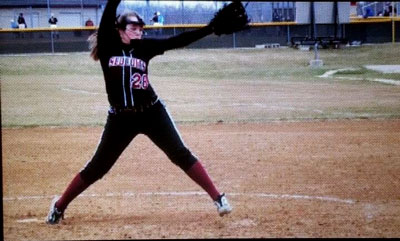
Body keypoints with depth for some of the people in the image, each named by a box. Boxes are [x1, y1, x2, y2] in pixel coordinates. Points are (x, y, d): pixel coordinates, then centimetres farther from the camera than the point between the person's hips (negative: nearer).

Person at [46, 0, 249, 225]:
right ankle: (60, 206, 19)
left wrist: (212, 27, -11)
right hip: (121, 118, -2)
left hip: (152, 113, 2)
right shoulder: (108, 47, -4)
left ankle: (218, 198, -1)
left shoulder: (144, 47, 3)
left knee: (182, 155, -3)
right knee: (97, 167, 4)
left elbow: (177, 41, -3)